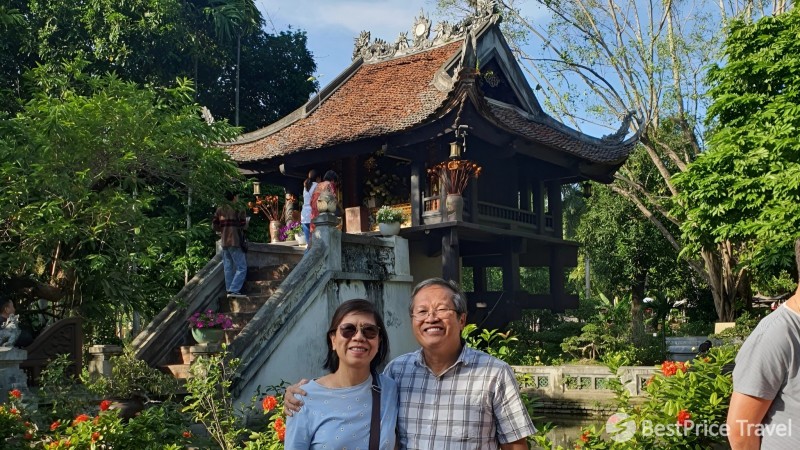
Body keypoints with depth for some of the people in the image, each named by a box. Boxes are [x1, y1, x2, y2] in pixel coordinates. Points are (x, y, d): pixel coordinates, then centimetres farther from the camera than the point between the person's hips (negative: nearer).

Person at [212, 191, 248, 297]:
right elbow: (243, 225, -11)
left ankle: (229, 290, 12)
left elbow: (214, 226, 6)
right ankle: (234, 290, -10)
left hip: (224, 242, 7)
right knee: (242, 268, -2)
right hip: (235, 242, -6)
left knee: (228, 268, 12)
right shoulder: (238, 210, -9)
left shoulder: (220, 209, 7)